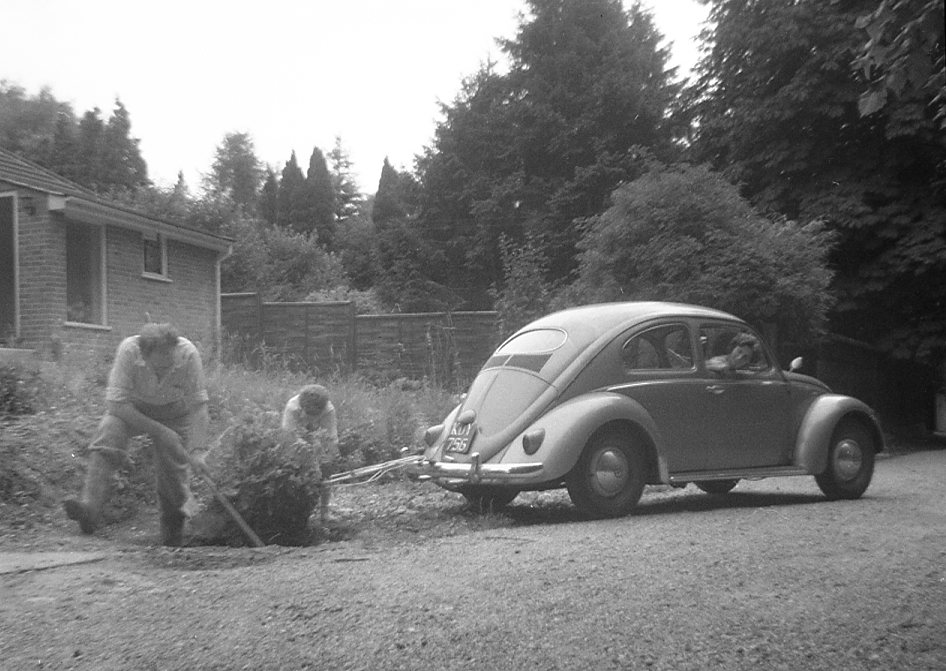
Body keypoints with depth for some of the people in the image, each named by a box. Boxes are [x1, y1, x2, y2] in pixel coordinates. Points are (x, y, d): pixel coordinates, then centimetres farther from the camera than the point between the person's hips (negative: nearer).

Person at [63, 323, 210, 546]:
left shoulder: (188, 354, -33)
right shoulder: (128, 350, -35)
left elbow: (198, 405, -25)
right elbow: (116, 403, -31)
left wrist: (197, 451, -33)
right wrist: (158, 430, -33)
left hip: (173, 409, 0)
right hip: (131, 407, 0)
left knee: (173, 463, -8)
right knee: (108, 433, -28)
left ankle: (173, 530, 18)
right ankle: (90, 506, -33)